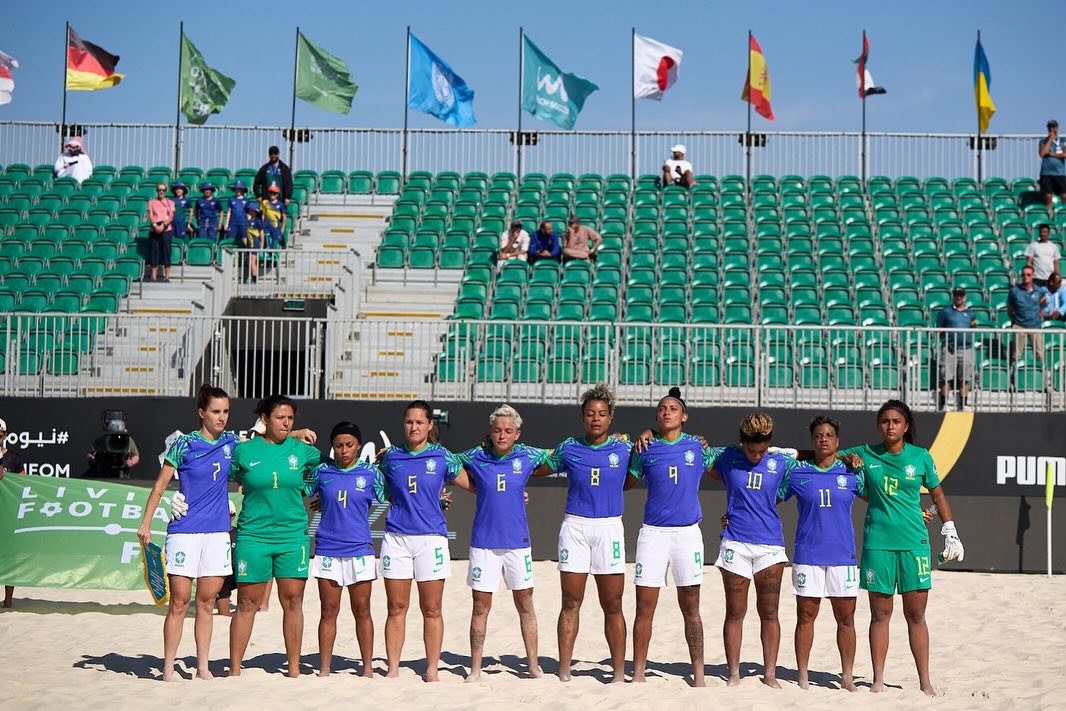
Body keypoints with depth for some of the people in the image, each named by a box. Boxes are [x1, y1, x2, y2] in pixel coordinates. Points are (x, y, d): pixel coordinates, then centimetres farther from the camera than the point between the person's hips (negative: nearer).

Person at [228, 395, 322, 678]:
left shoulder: (301, 450, 5)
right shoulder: (244, 450, 0)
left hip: (293, 535, 2)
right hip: (253, 535, -2)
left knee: (293, 601, 4)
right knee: (247, 603, 3)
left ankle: (294, 668, 13)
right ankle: (234, 669, 11)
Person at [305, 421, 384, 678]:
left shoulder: (370, 473, 2)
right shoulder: (321, 471, 4)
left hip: (359, 551, 0)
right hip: (327, 551, 1)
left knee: (362, 611, 5)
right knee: (329, 611, 5)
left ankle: (368, 668, 13)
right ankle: (324, 669, 12)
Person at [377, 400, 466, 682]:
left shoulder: (442, 457, 2)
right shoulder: (391, 457, 8)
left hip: (431, 538, -1)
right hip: (396, 537, 1)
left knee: (432, 610, 3)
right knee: (396, 608, 4)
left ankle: (432, 670, 12)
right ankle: (393, 669, 11)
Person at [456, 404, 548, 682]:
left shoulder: (527, 456, -1)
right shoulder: (474, 458, -2)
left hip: (518, 542, 1)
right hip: (483, 542, -1)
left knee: (525, 606, 8)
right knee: (481, 607, 4)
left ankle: (534, 667, 19)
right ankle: (475, 669, 13)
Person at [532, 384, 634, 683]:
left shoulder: (624, 449, 3)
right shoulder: (568, 448, 4)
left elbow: (628, 483, 16)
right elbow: (538, 470, 17)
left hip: (609, 527, 0)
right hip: (575, 526, 0)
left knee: (612, 606, 3)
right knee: (571, 603, 3)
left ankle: (619, 673, 10)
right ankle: (564, 672, 9)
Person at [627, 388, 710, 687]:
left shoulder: (698, 447, 7)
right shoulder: (645, 449, 6)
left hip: (688, 532, 0)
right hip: (652, 532, 0)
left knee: (690, 609, 5)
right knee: (644, 608, 0)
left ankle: (698, 674, 13)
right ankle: (638, 674, 8)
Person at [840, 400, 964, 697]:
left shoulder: (921, 457, 3)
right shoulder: (865, 454, 4)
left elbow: (938, 495, 13)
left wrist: (950, 533, 8)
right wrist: (847, 458, -6)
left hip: (914, 541, 0)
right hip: (877, 542, 0)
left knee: (916, 614, 3)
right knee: (880, 613, 4)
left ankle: (925, 681, 11)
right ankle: (878, 680, 11)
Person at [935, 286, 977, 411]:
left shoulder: (970, 313, 18)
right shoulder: (945, 312, 9)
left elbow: (973, 332, 22)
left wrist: (974, 326, 1)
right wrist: (944, 340, -9)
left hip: (966, 349, 3)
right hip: (949, 348, -3)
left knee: (965, 380, 2)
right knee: (946, 378, -7)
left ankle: (962, 406, 8)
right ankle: (942, 405, -5)